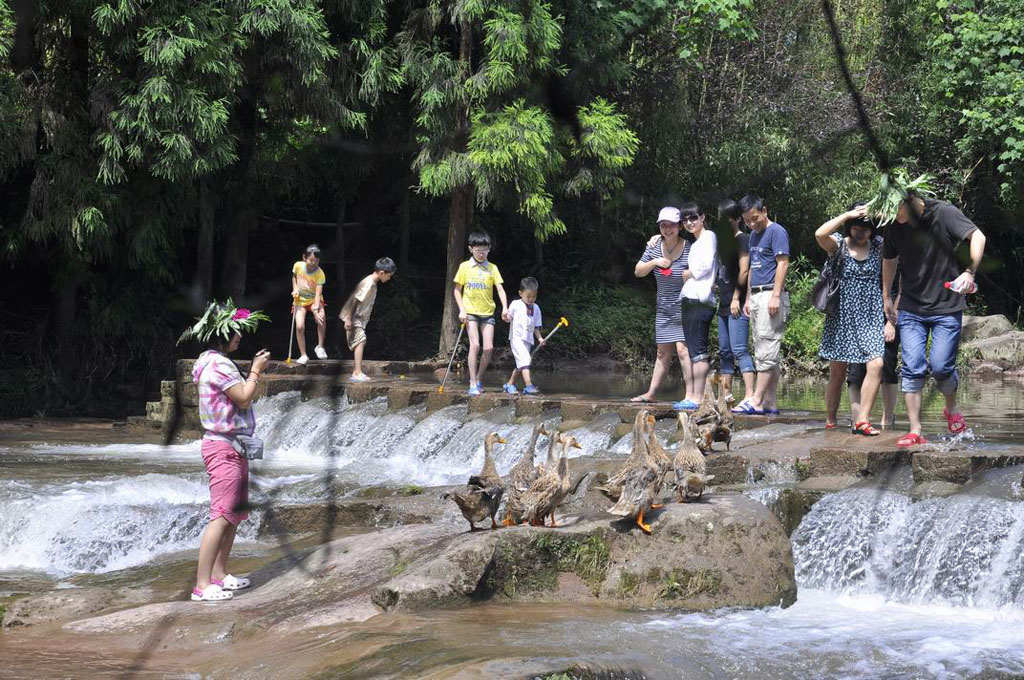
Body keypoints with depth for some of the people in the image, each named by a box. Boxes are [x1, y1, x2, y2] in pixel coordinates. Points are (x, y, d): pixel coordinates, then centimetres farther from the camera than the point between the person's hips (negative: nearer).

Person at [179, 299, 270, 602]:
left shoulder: (217, 362, 16)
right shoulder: (218, 364, -16)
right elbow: (243, 398, -17)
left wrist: (253, 370, 15)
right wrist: (256, 371, -8)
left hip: (232, 446, 11)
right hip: (223, 446, -11)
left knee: (236, 514, 16)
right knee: (222, 516, -13)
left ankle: (219, 574, 22)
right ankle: (202, 585, -14)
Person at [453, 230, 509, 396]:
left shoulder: (492, 268, 4)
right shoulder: (465, 267, 1)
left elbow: (500, 289, -2)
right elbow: (457, 290, 5)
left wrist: (505, 308, -18)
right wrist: (461, 310, -7)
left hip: (487, 313, 2)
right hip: (470, 312, -2)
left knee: (488, 348, -5)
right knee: (475, 345, -16)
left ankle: (479, 379, 16)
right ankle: (473, 384, -12)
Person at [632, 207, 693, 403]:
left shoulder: (689, 248, -15)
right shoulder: (655, 245, 0)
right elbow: (638, 272, 3)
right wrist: (654, 262, -12)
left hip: (684, 308, -6)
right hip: (664, 309, 6)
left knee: (682, 348, -15)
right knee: (663, 352, 14)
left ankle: (690, 394, -13)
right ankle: (650, 393, 21)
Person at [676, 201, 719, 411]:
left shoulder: (709, 236, -1)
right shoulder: (695, 243, 25)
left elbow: (706, 266, -11)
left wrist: (688, 273, 3)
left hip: (700, 299, -9)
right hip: (689, 299, 9)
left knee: (698, 350, -11)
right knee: (690, 351, 7)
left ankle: (697, 398, -13)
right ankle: (690, 396, 8)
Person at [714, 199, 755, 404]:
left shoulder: (743, 240, -8)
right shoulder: (725, 240, 18)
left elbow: (744, 272, -14)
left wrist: (736, 298, -13)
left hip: (737, 304, -9)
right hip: (724, 304, 9)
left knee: (739, 350, -16)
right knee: (724, 351, 11)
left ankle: (750, 394, -20)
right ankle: (726, 394, 16)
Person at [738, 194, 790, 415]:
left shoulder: (776, 231, -7)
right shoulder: (754, 235, 21)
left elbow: (783, 263, -14)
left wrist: (776, 296, -20)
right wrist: (748, 298, 20)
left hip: (770, 295, -10)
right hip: (756, 295, 10)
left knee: (766, 351, -11)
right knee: (764, 353, 8)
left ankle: (756, 401, -15)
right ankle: (770, 403, 10)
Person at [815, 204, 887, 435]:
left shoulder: (879, 246, 7)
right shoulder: (839, 245, 0)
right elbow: (820, 234, -20)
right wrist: (848, 215, -18)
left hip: (871, 318, 1)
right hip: (842, 316, -1)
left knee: (876, 365, -17)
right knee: (837, 373, 4)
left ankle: (862, 420, -13)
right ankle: (830, 422, 15)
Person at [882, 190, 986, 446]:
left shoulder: (943, 213, -12)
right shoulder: (894, 226, 0)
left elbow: (978, 237, -19)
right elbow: (889, 260, 17)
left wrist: (969, 272, -32)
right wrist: (886, 297, 22)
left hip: (947, 307, -3)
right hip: (911, 309, 3)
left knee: (940, 366, -7)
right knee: (912, 368, -7)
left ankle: (952, 408, 24)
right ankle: (914, 431, -3)